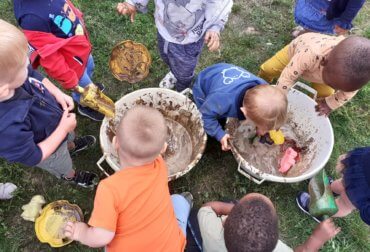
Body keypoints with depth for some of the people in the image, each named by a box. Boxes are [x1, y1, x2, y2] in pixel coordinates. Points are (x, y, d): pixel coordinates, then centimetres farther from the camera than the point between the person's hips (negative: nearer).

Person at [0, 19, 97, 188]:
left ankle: (72, 145, 73)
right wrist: (63, 128, -26)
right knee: (64, 167, 31)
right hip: (50, 150, -4)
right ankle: (71, 176, 65)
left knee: (69, 136, 39)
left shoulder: (14, 75, -32)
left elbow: (36, 77, -7)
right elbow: (33, 157, -30)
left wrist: (58, 94, -20)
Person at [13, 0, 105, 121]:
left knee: (90, 68, 33)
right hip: (72, 62, -7)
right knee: (83, 86, 21)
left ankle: (89, 85, 66)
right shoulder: (32, 17, -40)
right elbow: (50, 58, -32)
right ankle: (85, 106, 53)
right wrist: (70, 82, -20)